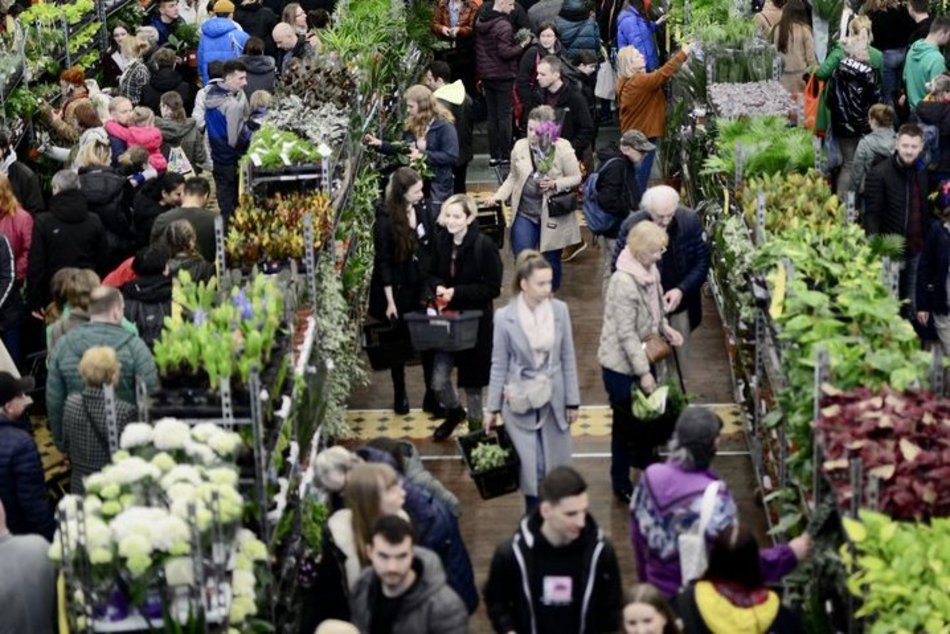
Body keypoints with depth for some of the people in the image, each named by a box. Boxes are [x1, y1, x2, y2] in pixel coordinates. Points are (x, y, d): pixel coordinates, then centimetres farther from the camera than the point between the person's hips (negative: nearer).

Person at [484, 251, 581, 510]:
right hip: (521, 402, -2)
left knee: (557, 466, 9)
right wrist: (492, 408, -1)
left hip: (553, 399, 2)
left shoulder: (560, 309, -7)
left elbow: (568, 358, 2)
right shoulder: (504, 317, -12)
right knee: (532, 468, 1)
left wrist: (573, 401, 4)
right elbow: (499, 365, -3)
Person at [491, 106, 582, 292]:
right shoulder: (520, 146, 1)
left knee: (551, 259, 10)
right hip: (525, 212, 2)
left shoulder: (562, 148, -10)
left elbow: (576, 177, -4)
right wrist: (499, 195, -1)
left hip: (552, 214, -2)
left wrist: (555, 184, -20)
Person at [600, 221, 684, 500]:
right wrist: (643, 372, -23)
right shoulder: (624, 282, -28)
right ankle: (621, 483, 22)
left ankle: (644, 457, 48)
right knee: (626, 423, 6)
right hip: (622, 365, -8)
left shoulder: (650, 272, 0)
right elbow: (626, 334, -26)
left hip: (643, 359, 8)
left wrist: (666, 328, -3)